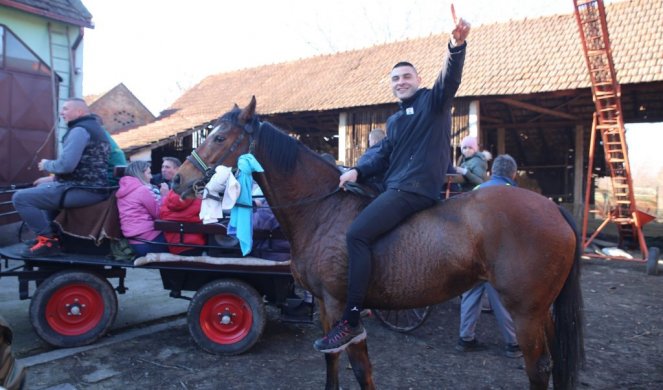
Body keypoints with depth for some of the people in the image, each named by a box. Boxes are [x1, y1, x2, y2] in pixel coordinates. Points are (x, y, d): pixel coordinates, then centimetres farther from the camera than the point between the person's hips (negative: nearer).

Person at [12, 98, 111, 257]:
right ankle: (53, 234, 29)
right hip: (94, 187, 11)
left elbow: (66, 165, -23)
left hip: (83, 190, -11)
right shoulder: (93, 127, 22)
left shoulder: (79, 130, -13)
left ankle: (48, 241, -5)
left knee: (21, 197, -11)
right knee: (42, 189, 34)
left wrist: (46, 164, -1)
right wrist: (54, 178, 23)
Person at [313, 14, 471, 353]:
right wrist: (358, 171, 0)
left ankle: (351, 323, -21)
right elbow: (382, 159, 19)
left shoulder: (433, 100, 4)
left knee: (357, 234, -24)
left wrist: (456, 45, -35)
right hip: (396, 188, 10)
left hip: (416, 189, -10)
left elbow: (450, 78, -16)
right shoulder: (393, 121, 24)